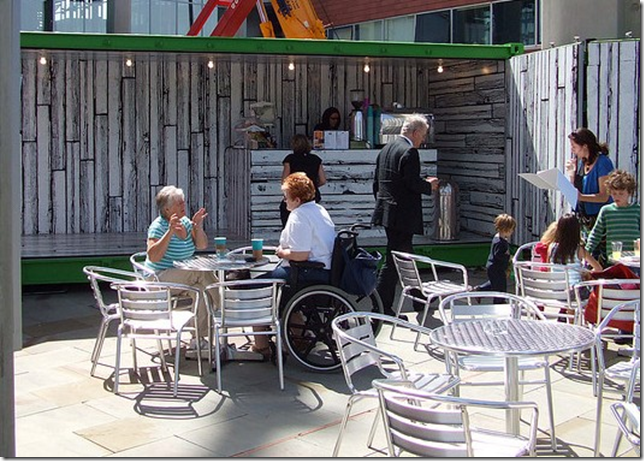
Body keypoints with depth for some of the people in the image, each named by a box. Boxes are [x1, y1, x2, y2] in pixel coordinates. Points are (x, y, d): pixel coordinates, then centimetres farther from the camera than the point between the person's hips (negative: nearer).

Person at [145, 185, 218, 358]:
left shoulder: (185, 222, 10)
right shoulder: (158, 227, -12)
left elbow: (202, 245, 9)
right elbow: (153, 257, -25)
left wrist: (198, 227, -9)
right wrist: (170, 232, -30)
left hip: (183, 277, 7)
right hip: (160, 279, -7)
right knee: (201, 273, -28)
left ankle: (198, 340, -16)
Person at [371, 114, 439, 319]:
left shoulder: (385, 149, 12)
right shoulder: (409, 152, -16)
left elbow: (377, 182, 15)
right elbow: (413, 183, -21)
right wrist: (429, 186, -2)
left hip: (386, 211, 10)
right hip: (402, 215, -10)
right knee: (394, 261, -5)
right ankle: (381, 307, -2)